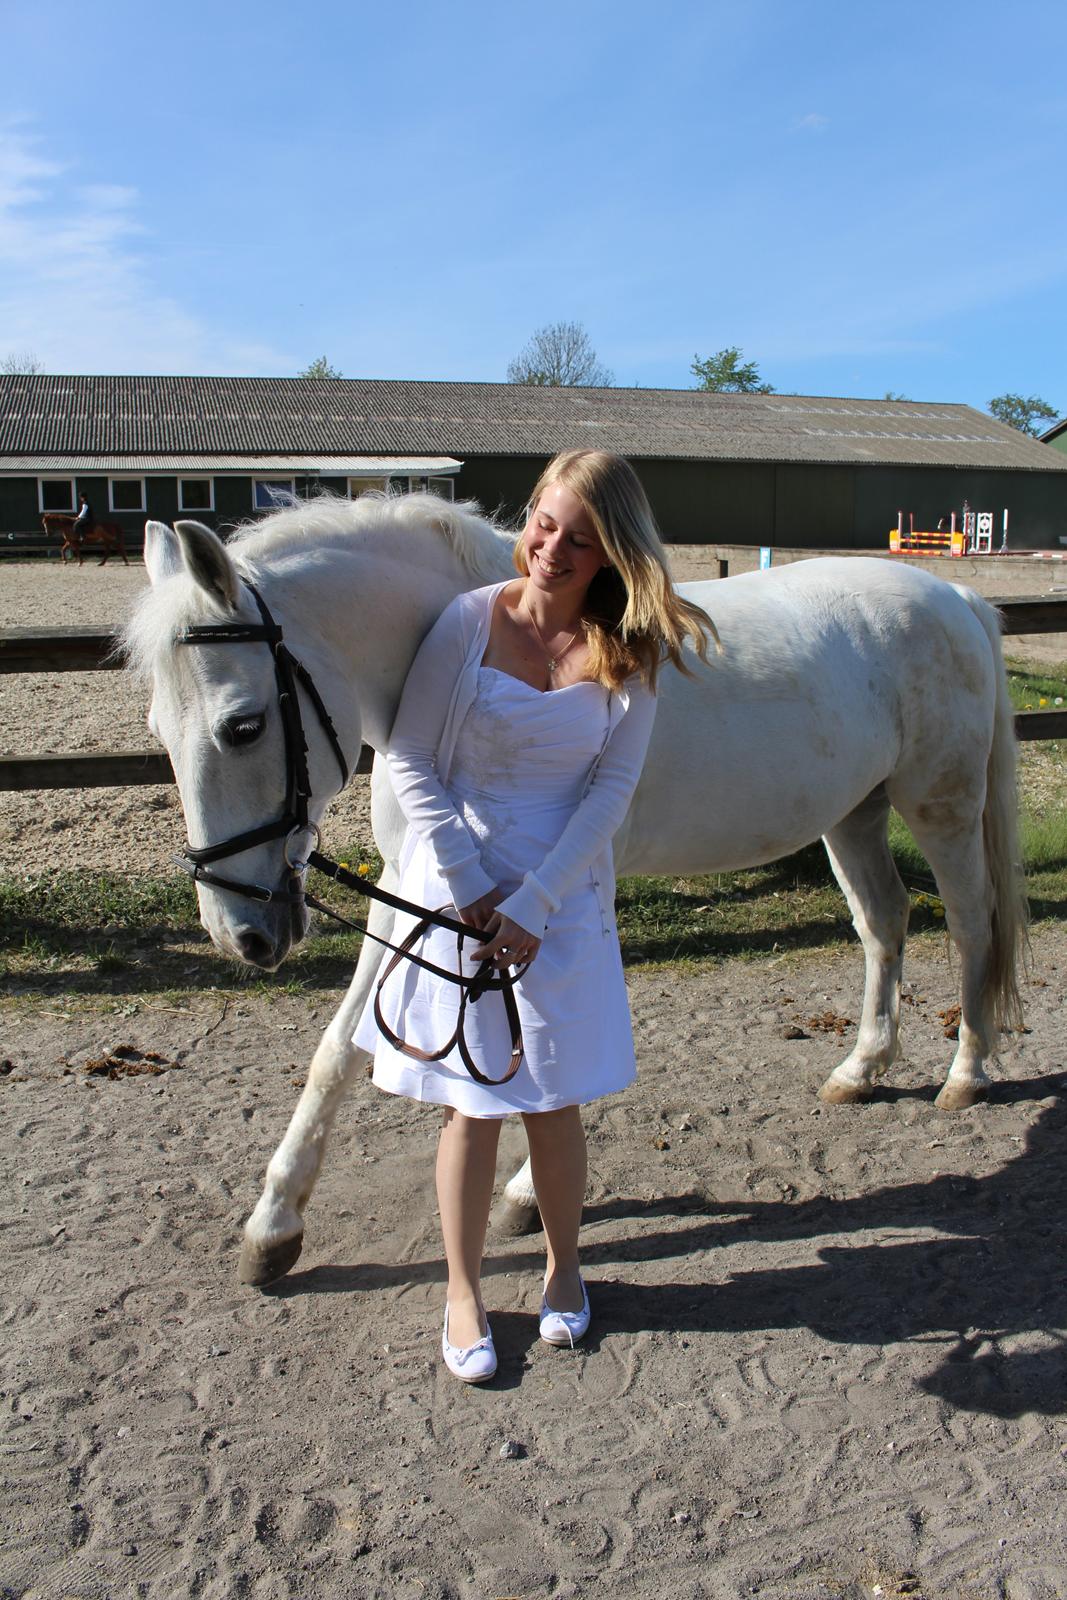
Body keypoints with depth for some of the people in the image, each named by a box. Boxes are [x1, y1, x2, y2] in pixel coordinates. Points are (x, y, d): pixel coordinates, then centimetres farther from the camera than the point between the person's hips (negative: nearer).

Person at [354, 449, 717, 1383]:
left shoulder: (630, 652, -5)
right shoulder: (470, 621, -9)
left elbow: (612, 789, -7)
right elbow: (409, 762, -7)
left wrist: (533, 905, -14)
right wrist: (469, 890, -11)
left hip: (564, 898, 1)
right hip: (459, 886, -1)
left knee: (553, 1101, 9)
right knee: (472, 1103, 8)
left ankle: (565, 1268, 36)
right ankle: (464, 1293, 28)